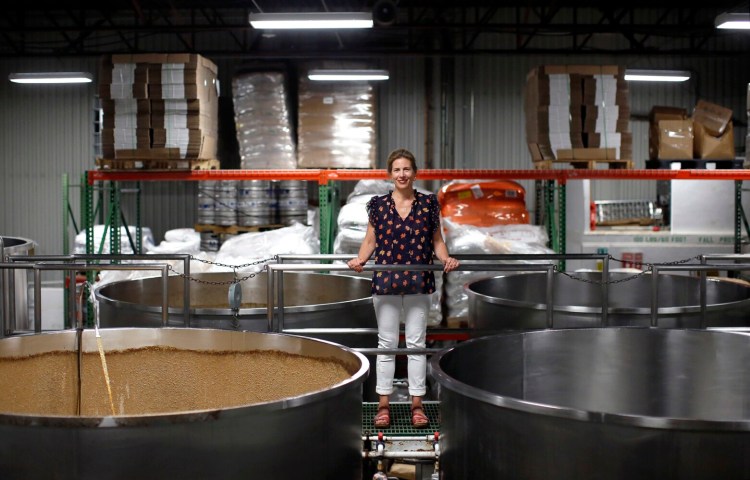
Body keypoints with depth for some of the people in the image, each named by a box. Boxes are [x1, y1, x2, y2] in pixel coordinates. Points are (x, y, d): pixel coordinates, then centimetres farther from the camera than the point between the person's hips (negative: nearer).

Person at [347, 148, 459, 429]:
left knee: (417, 343, 6)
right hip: (385, 282, 0)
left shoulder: (428, 204, 3)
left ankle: (417, 404, 14)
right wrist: (360, 259, -14)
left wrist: (445, 258, -13)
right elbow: (370, 240, 5)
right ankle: (383, 404, 14)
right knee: (386, 343, 7)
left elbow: (437, 241, 6)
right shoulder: (378, 205, 3)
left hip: (418, 283, 0)